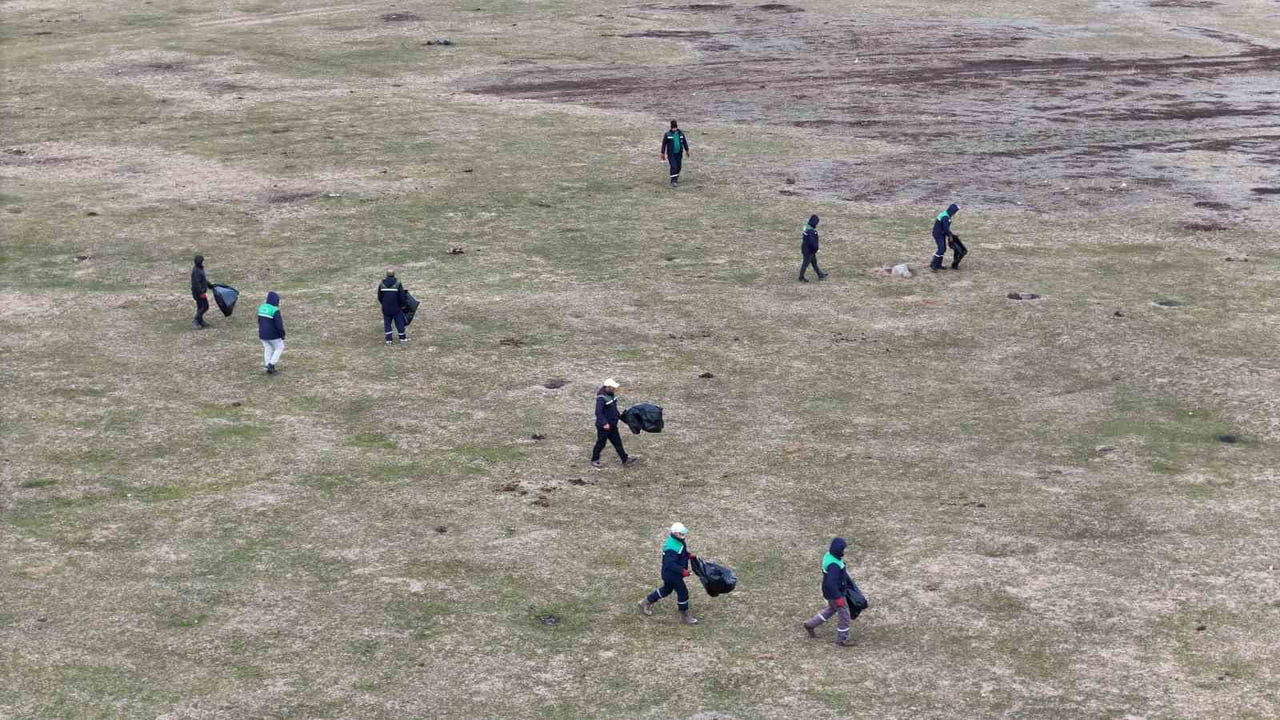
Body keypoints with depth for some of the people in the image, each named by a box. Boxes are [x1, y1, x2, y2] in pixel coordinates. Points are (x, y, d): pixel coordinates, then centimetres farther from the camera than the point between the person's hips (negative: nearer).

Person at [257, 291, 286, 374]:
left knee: (267, 349, 18)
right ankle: (271, 364, 3)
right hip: (273, 335, -6)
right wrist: (282, 335, -8)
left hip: (263, 334, 6)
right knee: (279, 347, 14)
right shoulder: (275, 311, -22)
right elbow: (279, 324, -21)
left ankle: (268, 367, 19)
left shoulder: (261, 308, 1)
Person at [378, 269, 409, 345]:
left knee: (387, 323, 10)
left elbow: (379, 297, 5)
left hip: (386, 308, 2)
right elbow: (401, 296, -10)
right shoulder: (398, 284, -12)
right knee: (399, 323, 9)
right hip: (396, 308, -2)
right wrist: (402, 305, 6)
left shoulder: (381, 284, -3)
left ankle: (388, 339, 7)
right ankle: (403, 338, 16)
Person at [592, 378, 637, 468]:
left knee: (617, 442, 14)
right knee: (601, 443, 6)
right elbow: (598, 412, -30)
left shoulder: (612, 395, 4)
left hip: (612, 425, 9)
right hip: (604, 426, -9)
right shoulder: (601, 398, -25)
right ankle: (594, 460, 23)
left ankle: (625, 459, 20)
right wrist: (604, 423, -34)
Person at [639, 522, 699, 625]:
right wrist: (682, 571, -35)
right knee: (683, 592, -1)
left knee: (666, 590, 26)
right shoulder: (672, 548, -32)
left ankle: (646, 602, 41)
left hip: (672, 573, 11)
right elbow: (670, 564, -34)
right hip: (671, 574, -11)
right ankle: (685, 616, 14)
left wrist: (689, 555, 3)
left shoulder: (679, 541, 1)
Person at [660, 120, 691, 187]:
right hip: (671, 153, -4)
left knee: (678, 167, 9)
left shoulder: (681, 133, 3)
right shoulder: (667, 134, -7)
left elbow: (684, 142, 13)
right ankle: (673, 181, -12)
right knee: (673, 166, -14)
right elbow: (664, 144, -2)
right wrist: (663, 153, -2)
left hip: (679, 153, 4)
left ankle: (676, 178, 31)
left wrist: (687, 150, 14)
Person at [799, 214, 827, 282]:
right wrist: (816, 249, -14)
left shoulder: (806, 227, 5)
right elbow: (812, 241, -29)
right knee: (806, 264, 4)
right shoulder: (810, 231, -28)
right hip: (809, 251, -10)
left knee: (814, 262, 19)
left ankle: (820, 275, 30)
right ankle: (801, 278, 16)